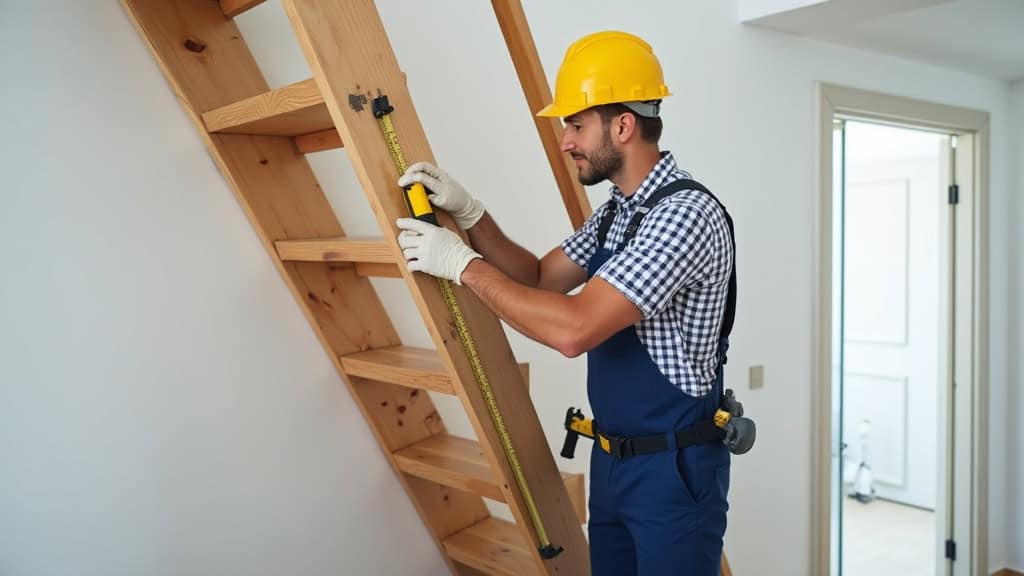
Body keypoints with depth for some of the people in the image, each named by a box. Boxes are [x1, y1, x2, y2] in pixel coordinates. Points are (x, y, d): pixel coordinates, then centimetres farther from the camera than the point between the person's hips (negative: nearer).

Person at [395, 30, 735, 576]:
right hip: (610, 458, 9)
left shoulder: (687, 213, -23)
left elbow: (573, 329, -30)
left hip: (673, 467, -8)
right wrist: (469, 213, -2)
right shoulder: (615, 210, 7)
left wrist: (462, 263, -21)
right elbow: (540, 278, 13)